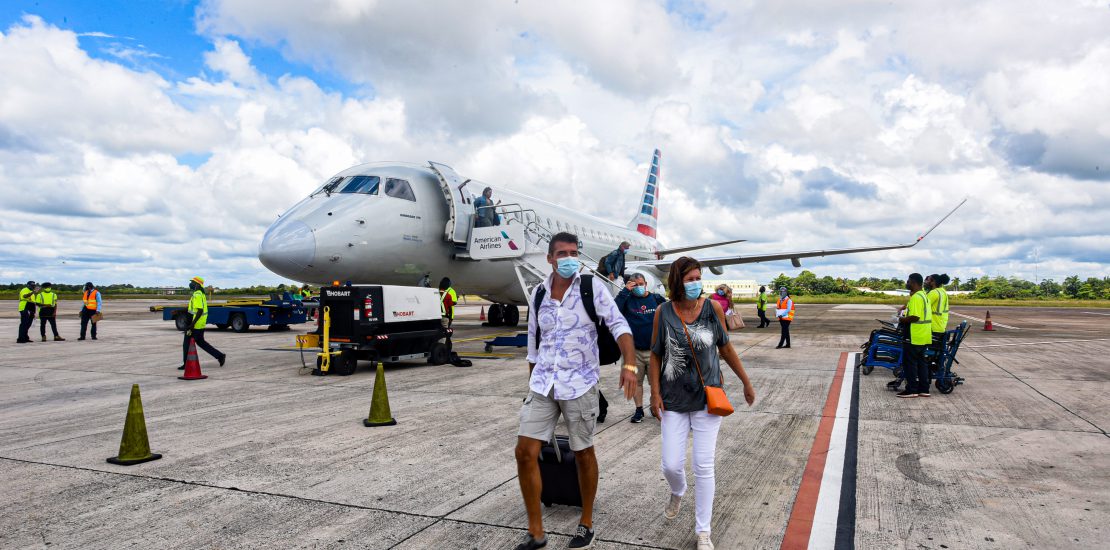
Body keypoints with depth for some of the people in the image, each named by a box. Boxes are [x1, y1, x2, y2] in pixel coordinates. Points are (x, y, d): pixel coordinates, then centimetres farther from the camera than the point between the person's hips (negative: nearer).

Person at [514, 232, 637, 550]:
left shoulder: (592, 287, -6)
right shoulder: (538, 293, 6)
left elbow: (618, 325, -15)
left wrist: (629, 364, -31)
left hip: (580, 384, -3)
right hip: (543, 384, 4)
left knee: (583, 452, 10)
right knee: (525, 452, -2)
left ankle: (586, 524, 30)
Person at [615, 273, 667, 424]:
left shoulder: (656, 298, 0)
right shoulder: (627, 299, -1)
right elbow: (614, 309, -19)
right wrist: (625, 291, -20)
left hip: (654, 349, 0)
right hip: (634, 349, 1)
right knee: (636, 381, 10)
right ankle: (639, 410, 24)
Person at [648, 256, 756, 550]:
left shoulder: (713, 308, -6)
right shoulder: (664, 312, -6)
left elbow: (726, 349, 6)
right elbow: (655, 355, 2)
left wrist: (747, 383, 12)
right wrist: (655, 393, -4)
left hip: (707, 398, 0)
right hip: (674, 400, 1)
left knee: (704, 467, 2)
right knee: (671, 465, 3)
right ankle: (677, 493, 40)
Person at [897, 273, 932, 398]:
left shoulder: (916, 297, -18)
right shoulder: (923, 295, 15)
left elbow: (915, 317, -24)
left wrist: (903, 320, -9)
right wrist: (906, 318, 15)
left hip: (915, 336, -10)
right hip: (924, 336, 10)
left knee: (909, 362, -2)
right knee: (921, 361, 14)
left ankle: (911, 389, 2)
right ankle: (923, 389, 17)